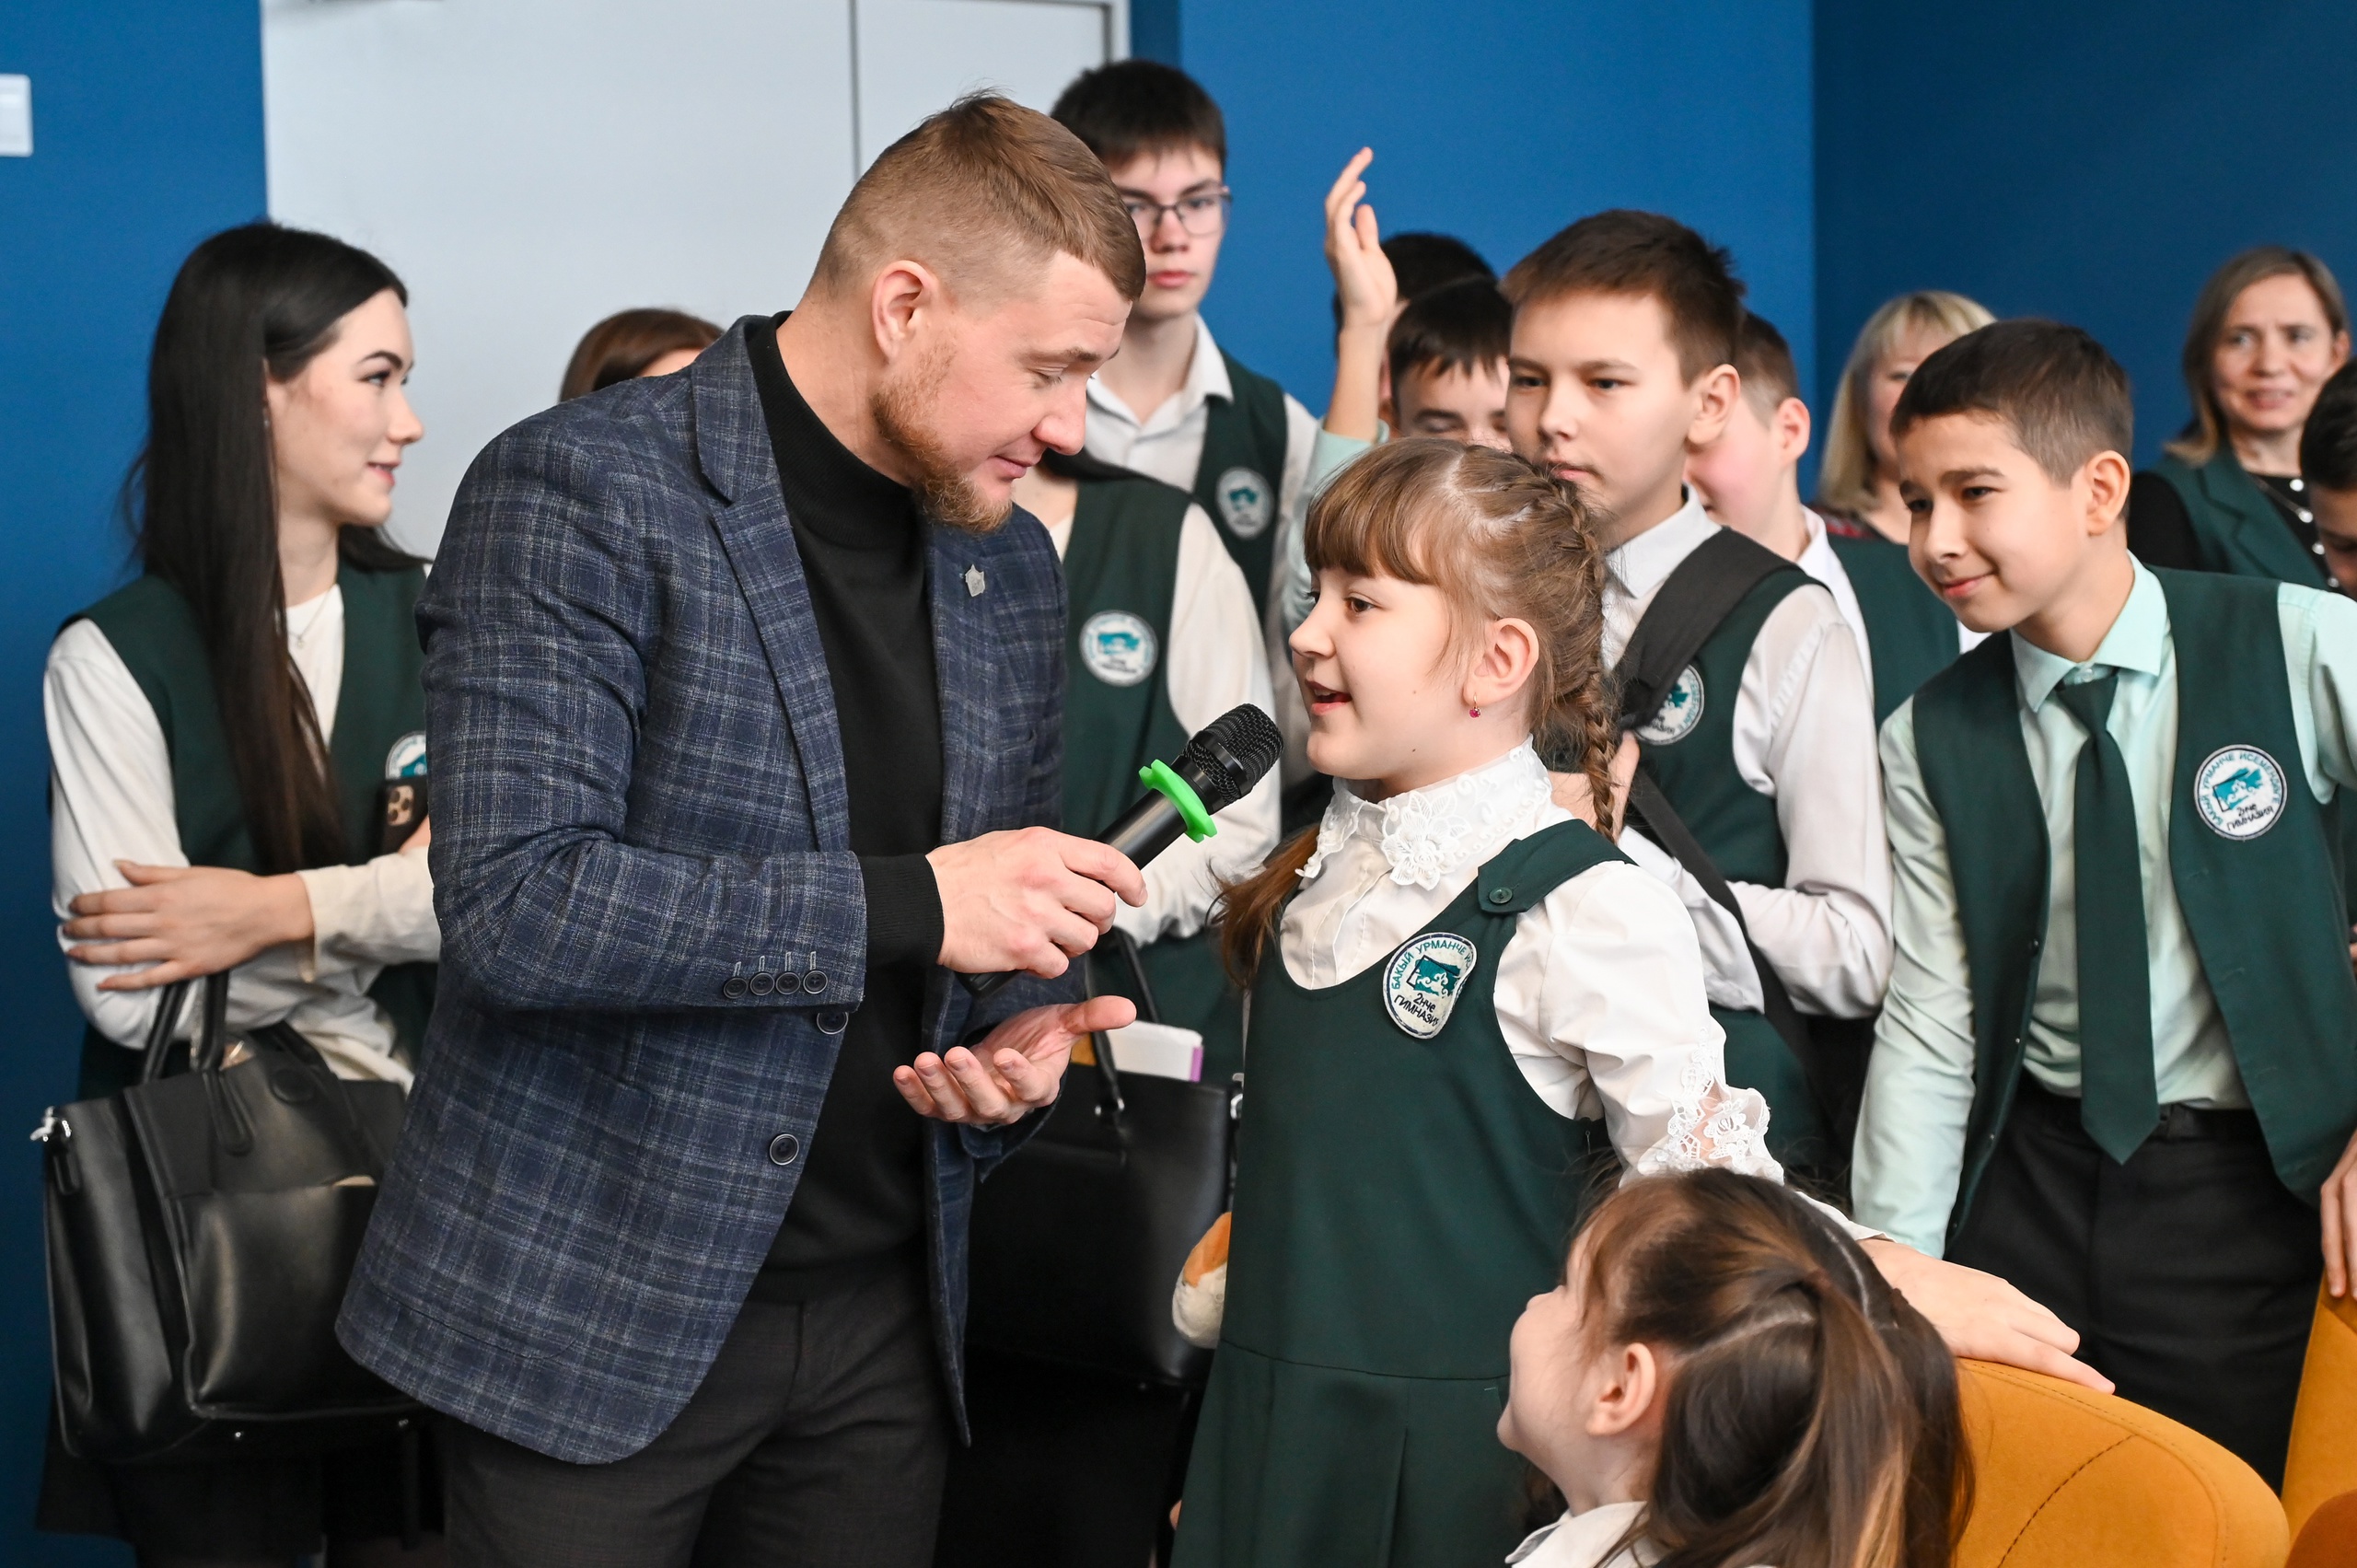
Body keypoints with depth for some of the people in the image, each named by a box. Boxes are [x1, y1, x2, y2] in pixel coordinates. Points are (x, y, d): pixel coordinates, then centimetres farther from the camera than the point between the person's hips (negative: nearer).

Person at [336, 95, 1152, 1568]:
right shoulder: (578, 494, -12)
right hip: (592, 1323, -6)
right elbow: (515, 905, -22)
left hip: (882, 1320, 6)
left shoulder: (1015, 572, 9)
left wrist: (1022, 1044, -3)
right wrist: (904, 903, -23)